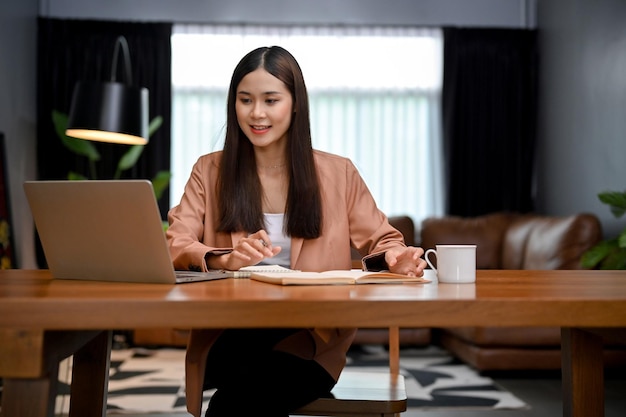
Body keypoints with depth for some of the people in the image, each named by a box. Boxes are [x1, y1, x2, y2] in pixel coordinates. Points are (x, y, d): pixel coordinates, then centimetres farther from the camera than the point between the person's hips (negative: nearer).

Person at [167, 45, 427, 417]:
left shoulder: (338, 173, 10)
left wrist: (394, 258, -11)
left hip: (312, 342, 0)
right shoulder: (210, 171, 10)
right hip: (230, 339, 0)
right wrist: (225, 259, -23)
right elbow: (173, 246, -1)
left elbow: (382, 242, 15)